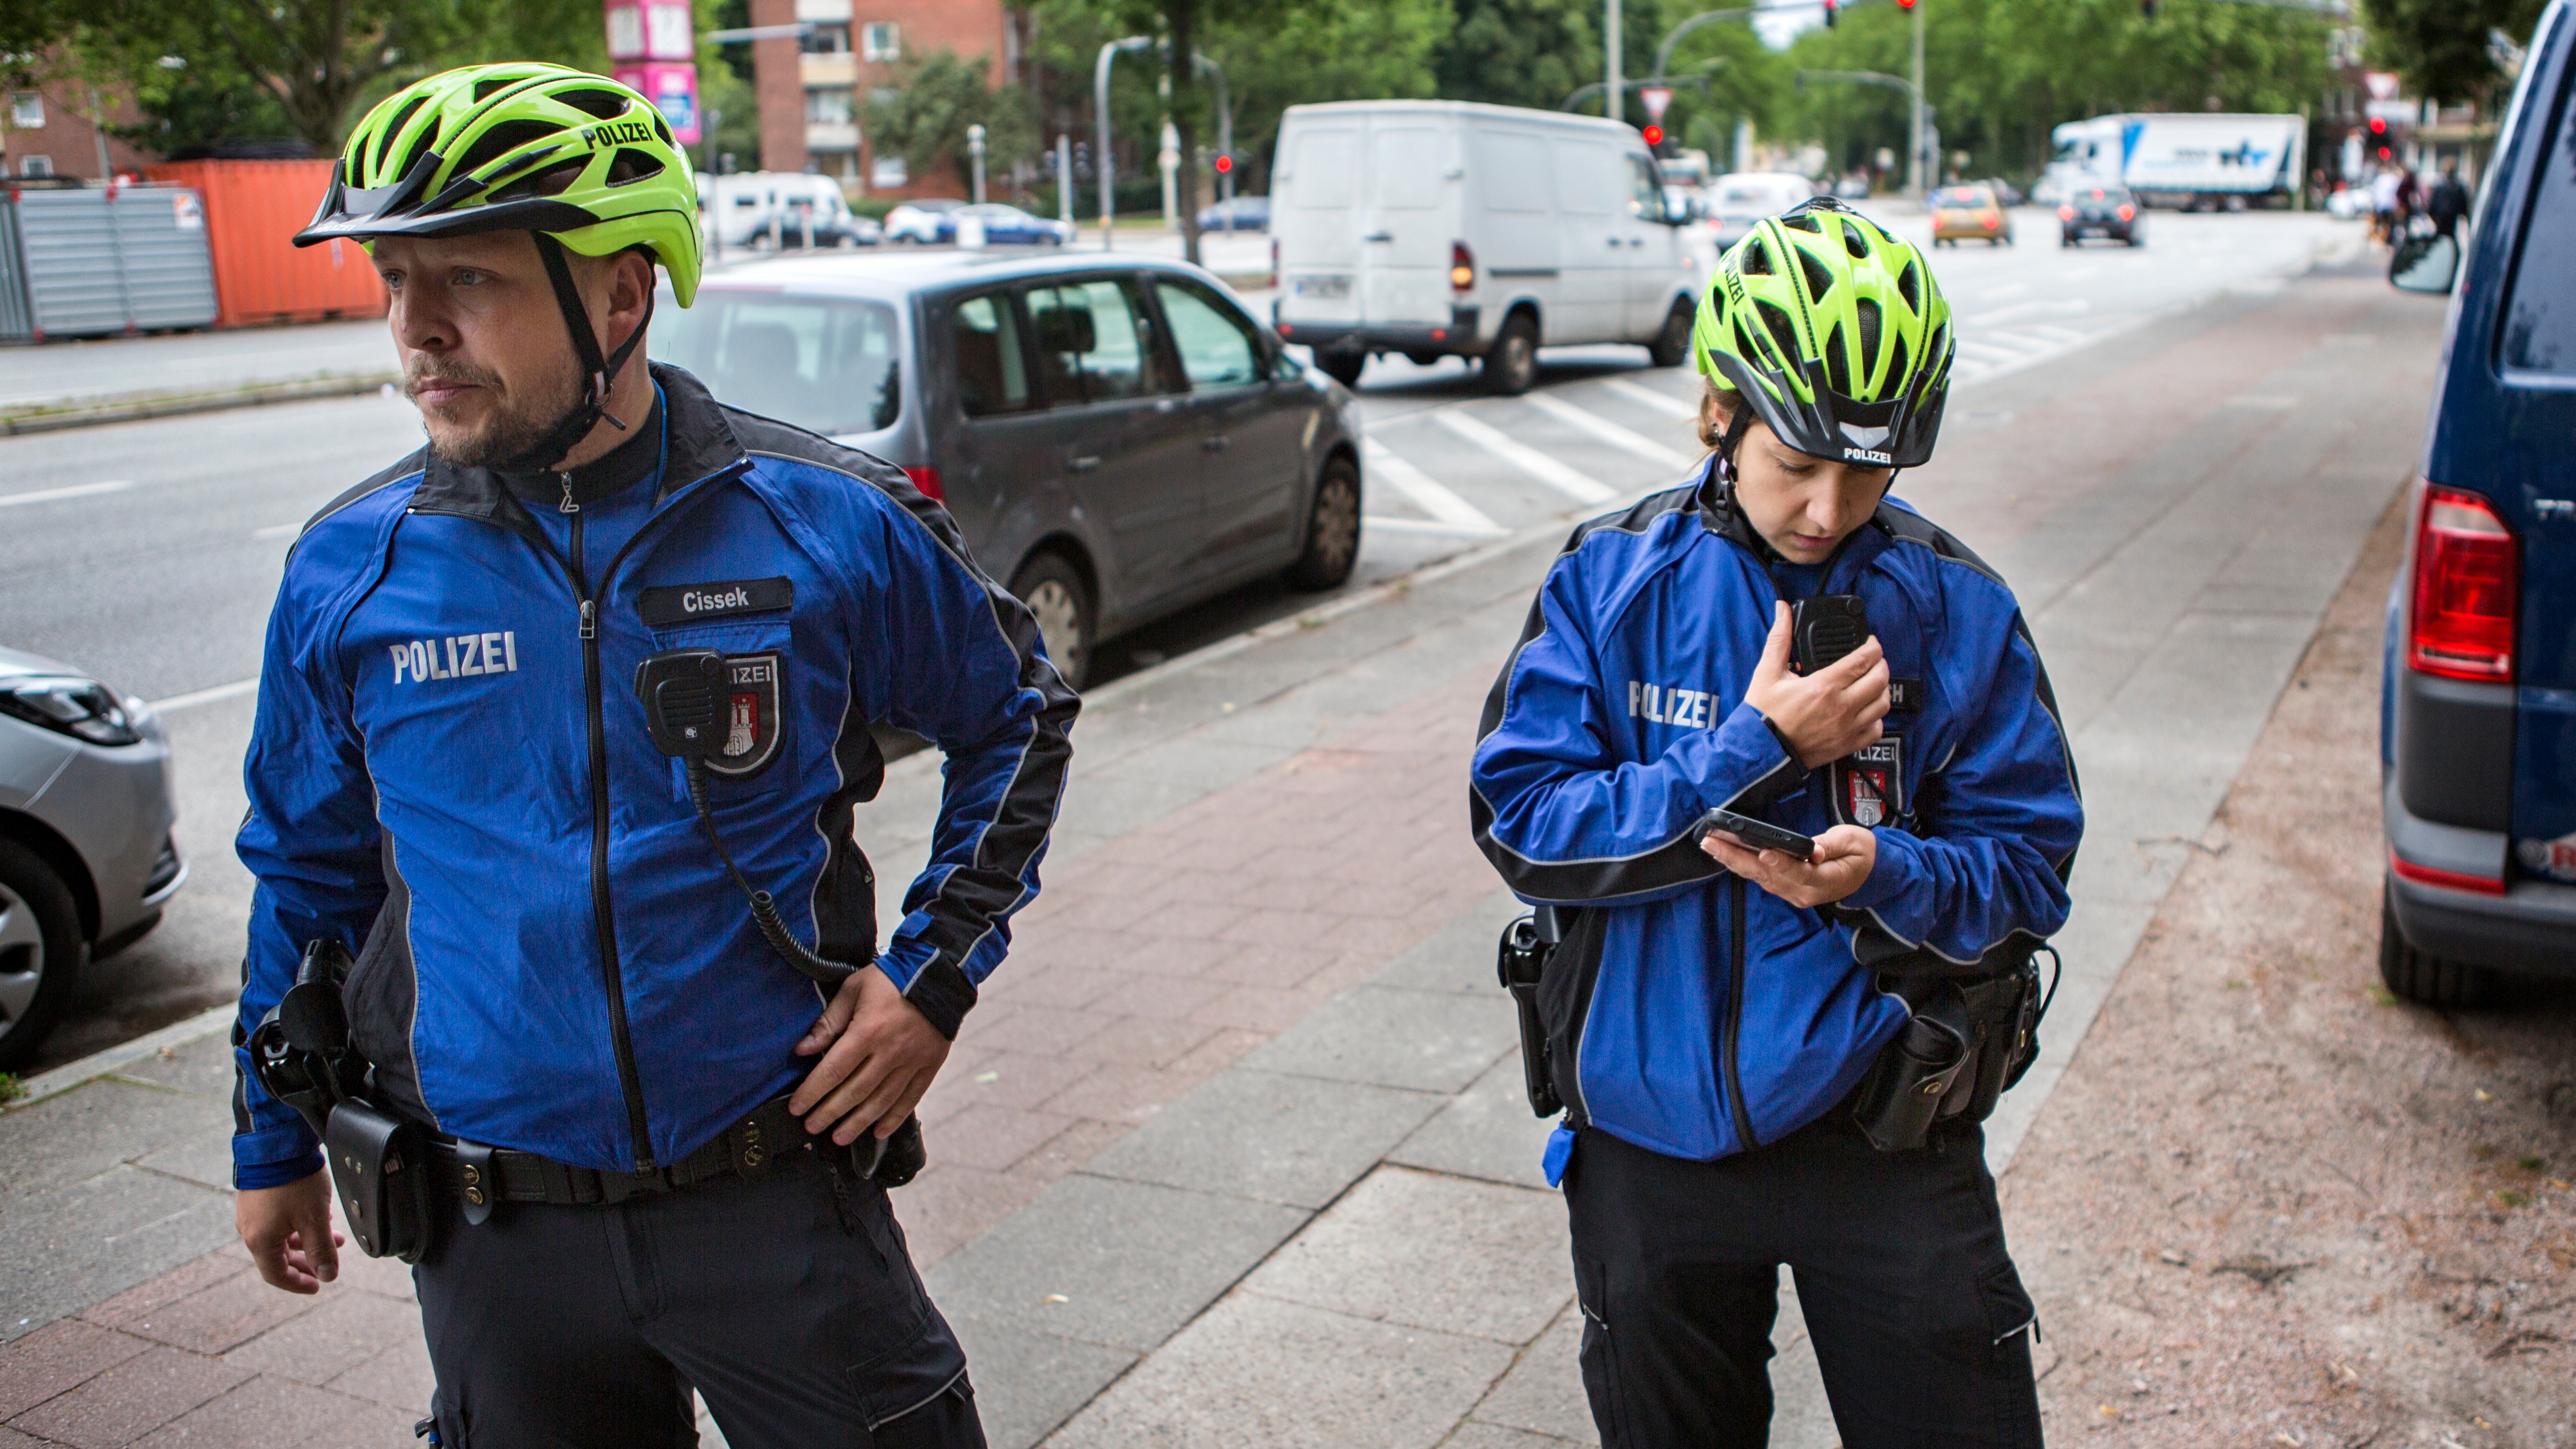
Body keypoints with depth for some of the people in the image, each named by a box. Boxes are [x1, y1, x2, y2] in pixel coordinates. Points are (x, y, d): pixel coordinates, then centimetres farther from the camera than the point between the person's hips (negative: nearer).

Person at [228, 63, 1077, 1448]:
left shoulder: (828, 526, -10)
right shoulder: (348, 570, -4)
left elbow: (1015, 716, 6)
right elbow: (306, 872, 10)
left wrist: (935, 970, -4)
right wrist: (274, 1145, 18)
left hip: (779, 1198, -1)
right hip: (496, 1232, 2)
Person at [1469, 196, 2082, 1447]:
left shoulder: (1954, 609, -6)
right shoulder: (1609, 579, -7)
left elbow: (2025, 870, -4)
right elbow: (1523, 824, -14)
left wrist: (1883, 875, -25)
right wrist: (1756, 755, -21)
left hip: (1876, 1126, 0)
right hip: (1651, 1132, 1)